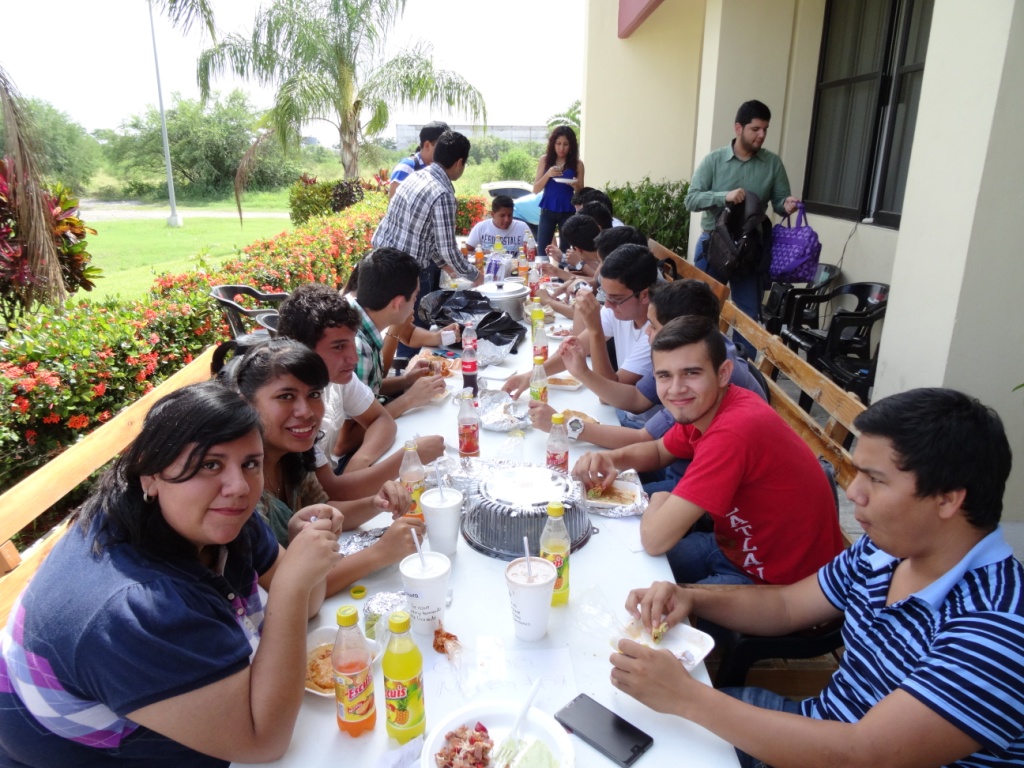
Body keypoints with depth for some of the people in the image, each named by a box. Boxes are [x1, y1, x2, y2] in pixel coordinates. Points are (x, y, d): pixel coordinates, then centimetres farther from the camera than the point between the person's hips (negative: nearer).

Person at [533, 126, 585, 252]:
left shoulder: (577, 164, 0)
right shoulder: (545, 160, 2)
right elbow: (536, 190, -1)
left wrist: (575, 186, -17)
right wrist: (548, 174, -17)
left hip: (568, 212, 0)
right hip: (548, 211, 0)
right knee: (541, 252, -3)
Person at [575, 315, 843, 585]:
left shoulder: (733, 432, -34)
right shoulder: (702, 408, -6)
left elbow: (655, 539, -34)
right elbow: (658, 451, 14)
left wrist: (658, 501, -11)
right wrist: (612, 458, -7)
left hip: (779, 583, -8)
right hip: (736, 546, 8)